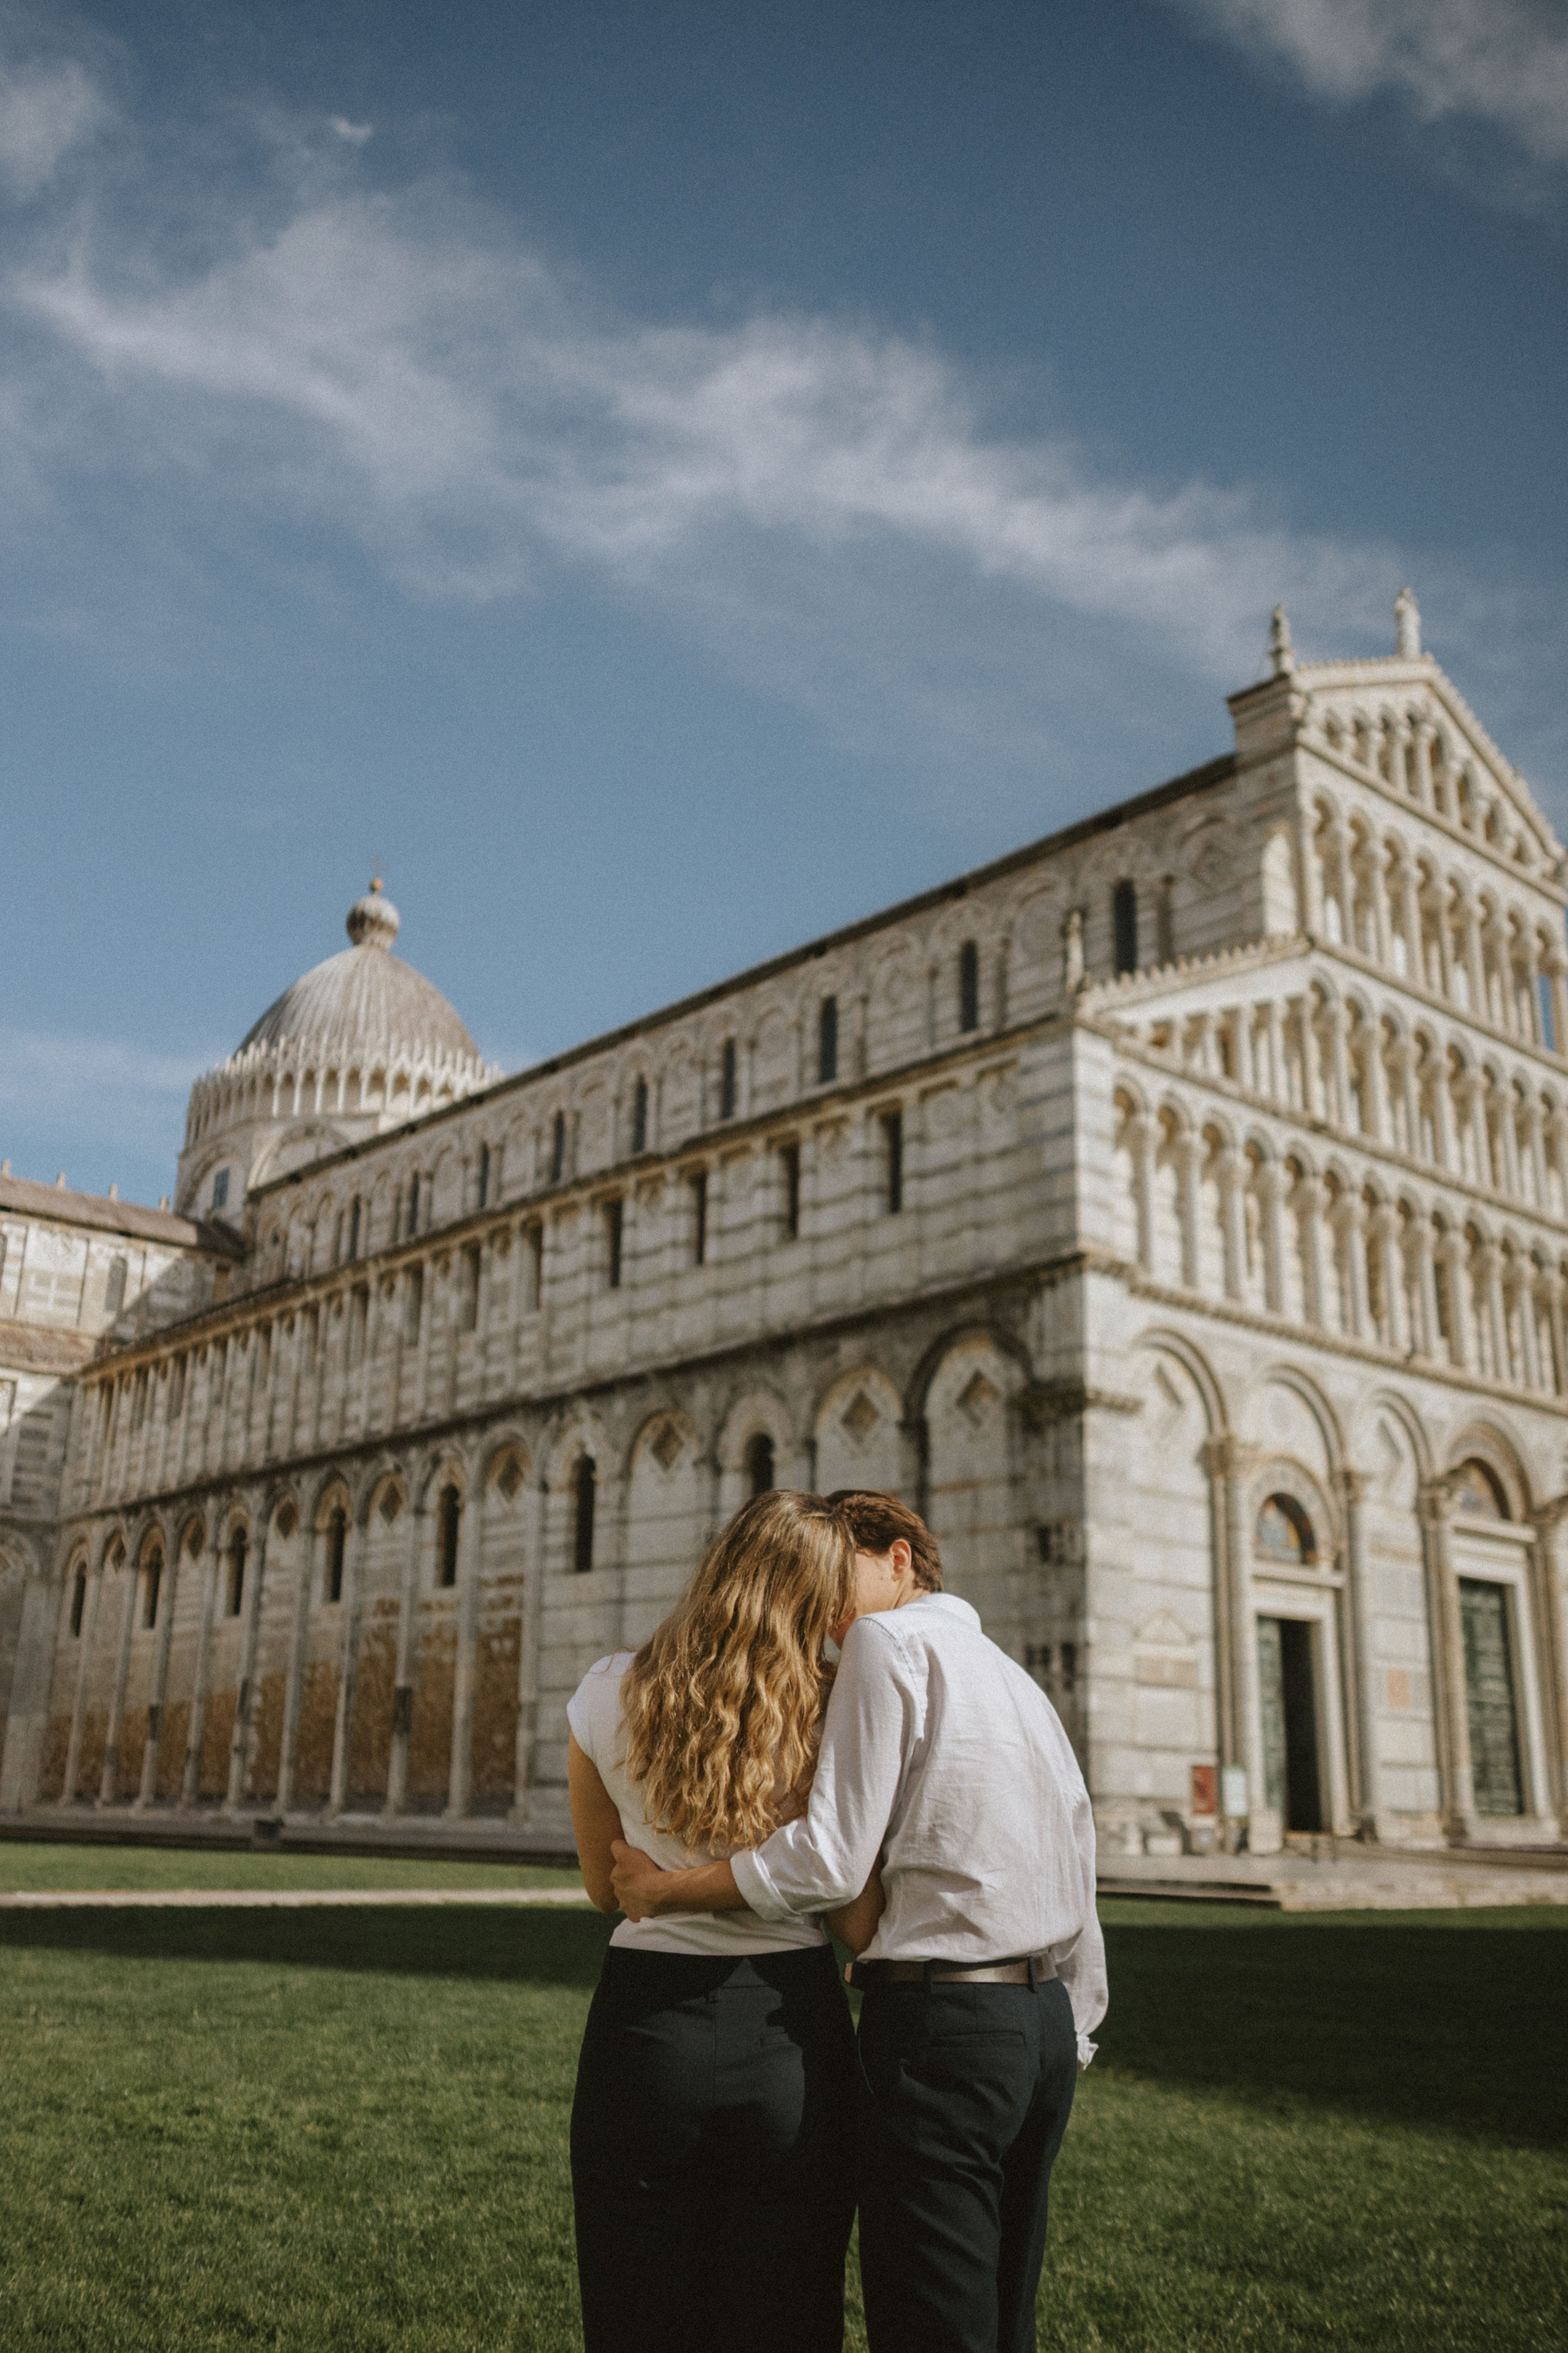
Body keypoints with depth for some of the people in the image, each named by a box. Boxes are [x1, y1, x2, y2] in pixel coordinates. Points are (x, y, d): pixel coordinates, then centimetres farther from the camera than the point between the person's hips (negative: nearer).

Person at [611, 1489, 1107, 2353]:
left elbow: (829, 1858, -16)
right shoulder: (1022, 1683, 19)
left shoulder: (889, 1641, -7)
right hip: (1044, 2019, 9)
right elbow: (1079, 1897, 19)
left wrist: (663, 1889, -7)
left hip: (941, 2019, -9)